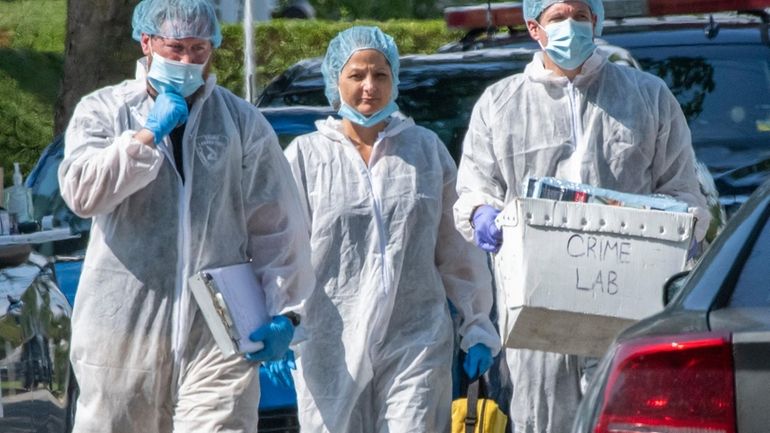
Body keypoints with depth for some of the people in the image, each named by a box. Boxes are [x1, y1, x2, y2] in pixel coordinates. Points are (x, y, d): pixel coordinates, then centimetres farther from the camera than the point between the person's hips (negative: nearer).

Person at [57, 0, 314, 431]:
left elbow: (278, 230, 7)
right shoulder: (103, 111, 7)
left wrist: (284, 309, -3)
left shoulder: (244, 123, 9)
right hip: (123, 330, 1)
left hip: (218, 340, 0)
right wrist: (149, 134, -11)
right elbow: (83, 193, -11)